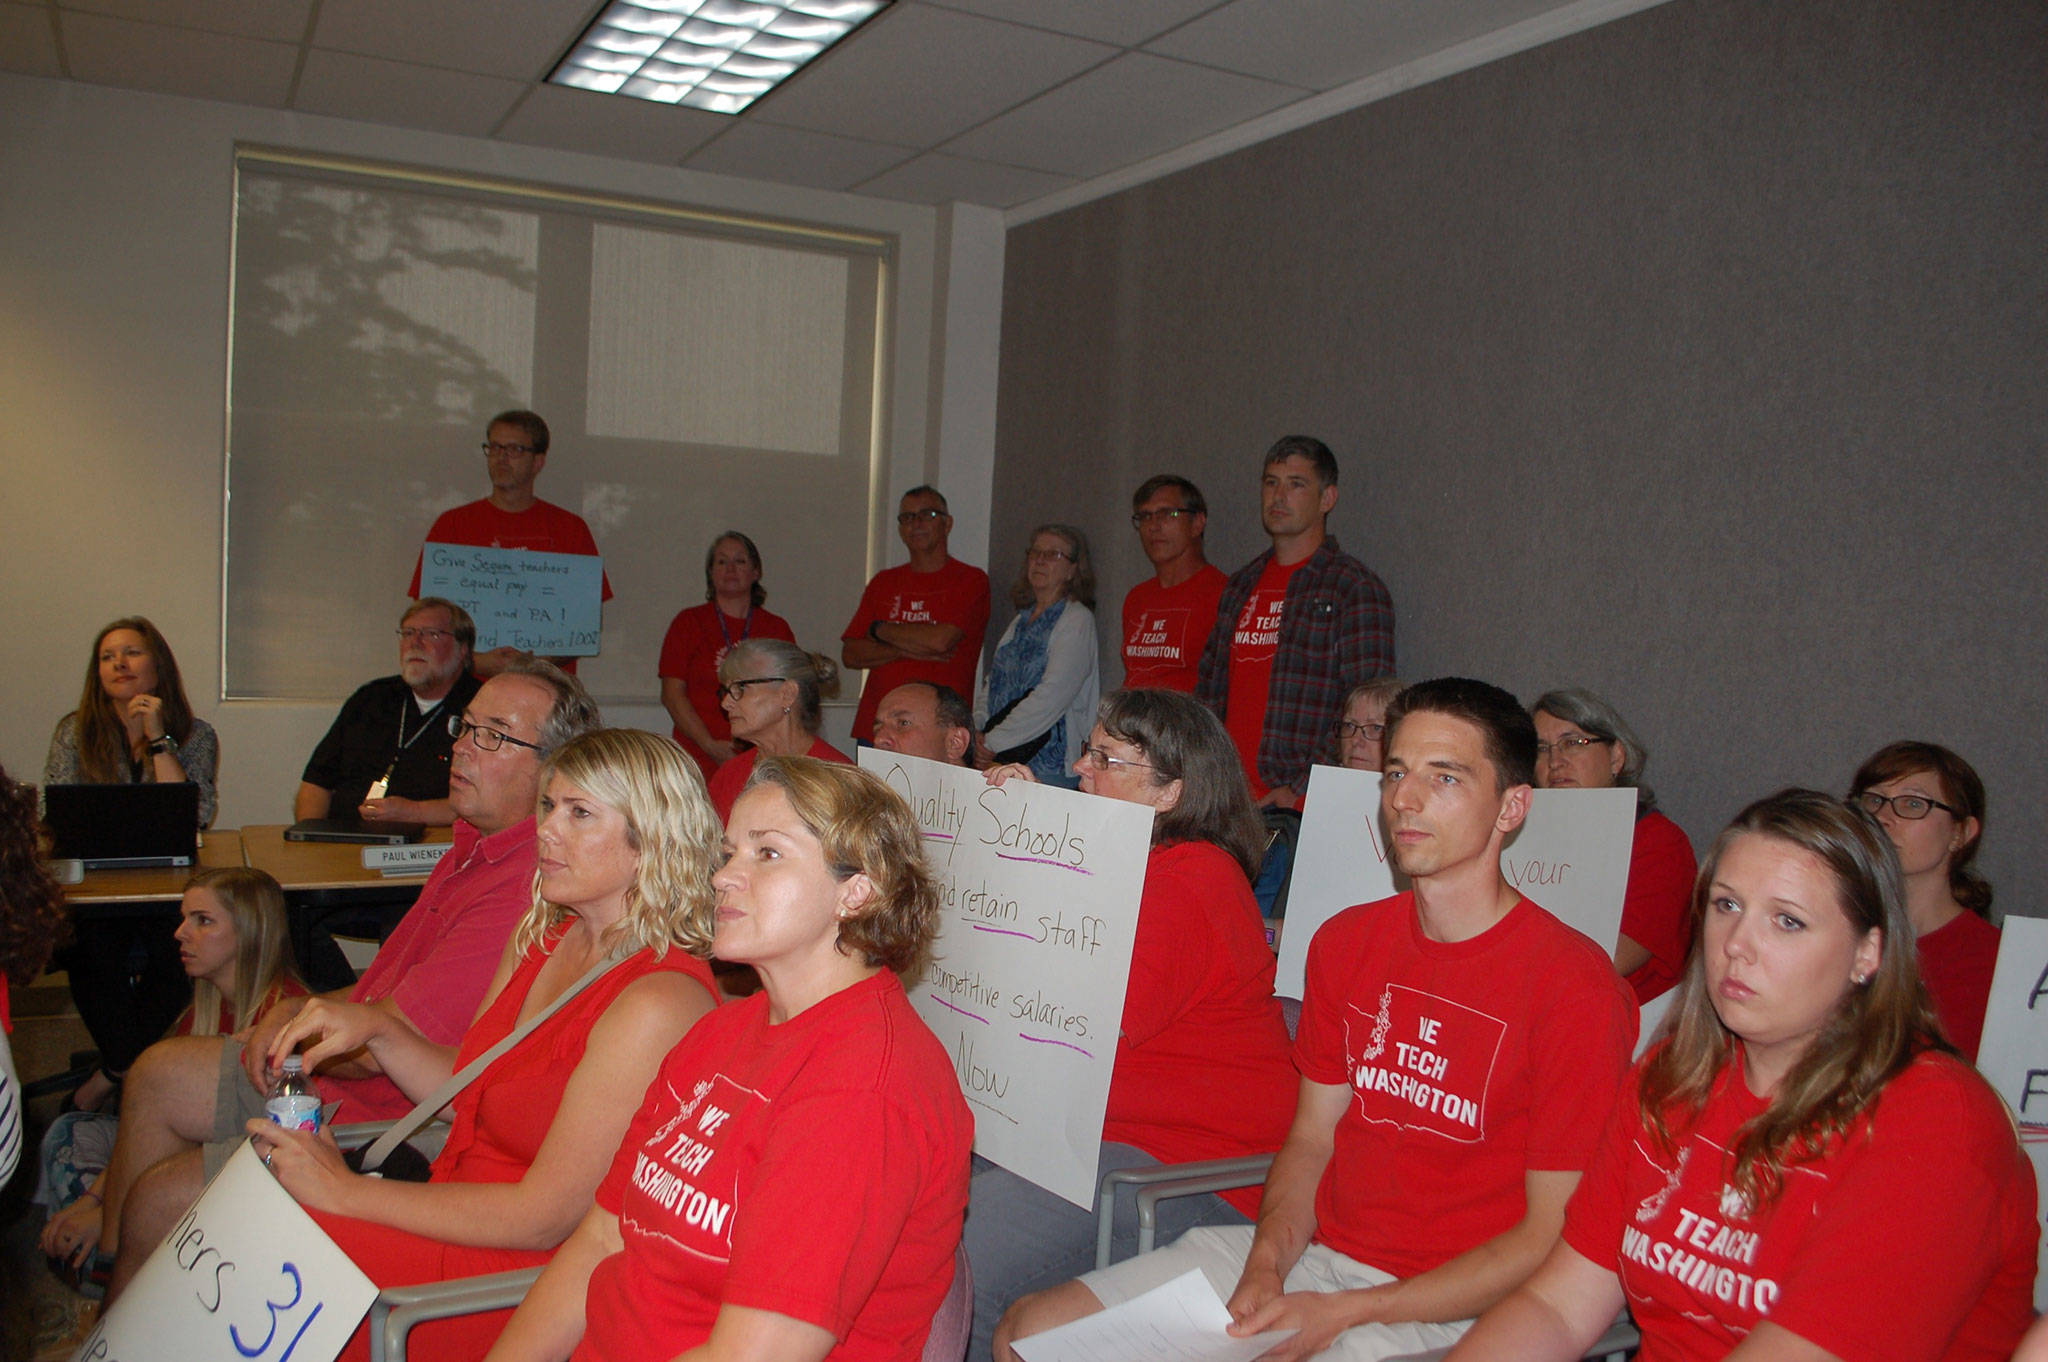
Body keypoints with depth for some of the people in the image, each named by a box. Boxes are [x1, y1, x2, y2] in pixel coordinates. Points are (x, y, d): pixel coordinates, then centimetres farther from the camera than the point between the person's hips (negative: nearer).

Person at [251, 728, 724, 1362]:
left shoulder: (657, 1004, -22)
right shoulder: (541, 936, 6)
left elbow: (544, 1216, -21)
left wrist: (347, 1192, -15)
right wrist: (375, 1027, -2)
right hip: (456, 1214, 8)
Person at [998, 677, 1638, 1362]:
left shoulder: (1576, 988, -13)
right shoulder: (1346, 941, 8)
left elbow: (1551, 1238, -12)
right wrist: (1266, 1266, -7)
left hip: (1446, 1306, -6)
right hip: (1312, 1251, 7)